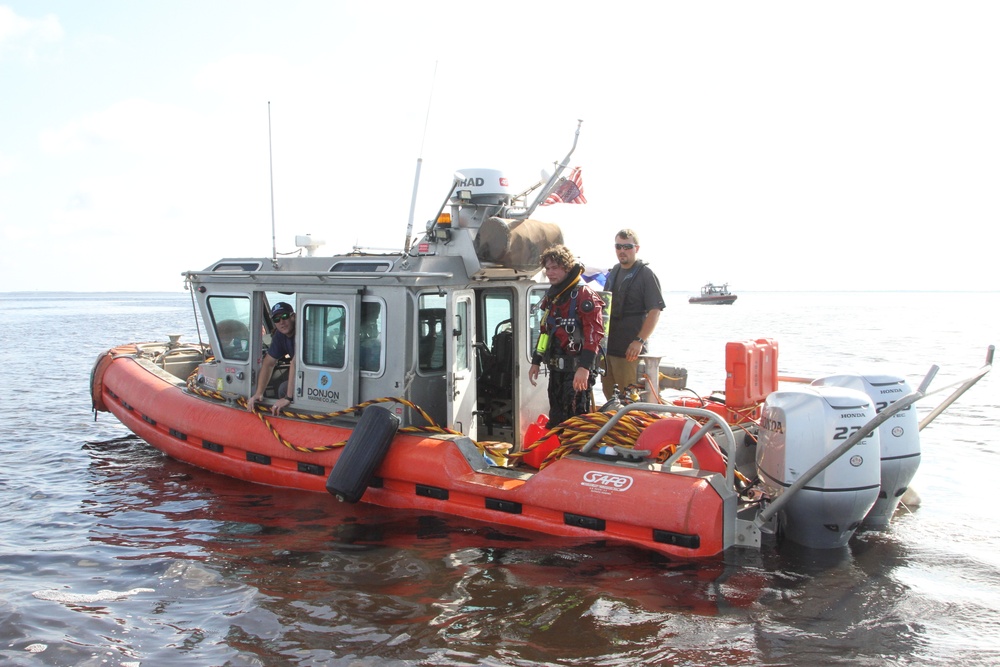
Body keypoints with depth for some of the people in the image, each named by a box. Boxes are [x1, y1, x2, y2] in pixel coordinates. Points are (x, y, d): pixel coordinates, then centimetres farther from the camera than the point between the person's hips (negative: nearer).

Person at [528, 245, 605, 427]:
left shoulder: (584, 294, -11)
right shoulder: (551, 296, 16)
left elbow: (594, 332, -20)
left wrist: (584, 367, -27)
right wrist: (536, 362, 23)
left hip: (577, 370, -8)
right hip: (556, 368, 8)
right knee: (556, 420, 14)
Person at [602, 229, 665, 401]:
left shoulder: (646, 274, -7)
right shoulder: (613, 272, 15)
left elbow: (655, 311, -14)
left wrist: (639, 341, -23)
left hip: (629, 350, -7)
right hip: (608, 346, 7)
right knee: (610, 396, 13)